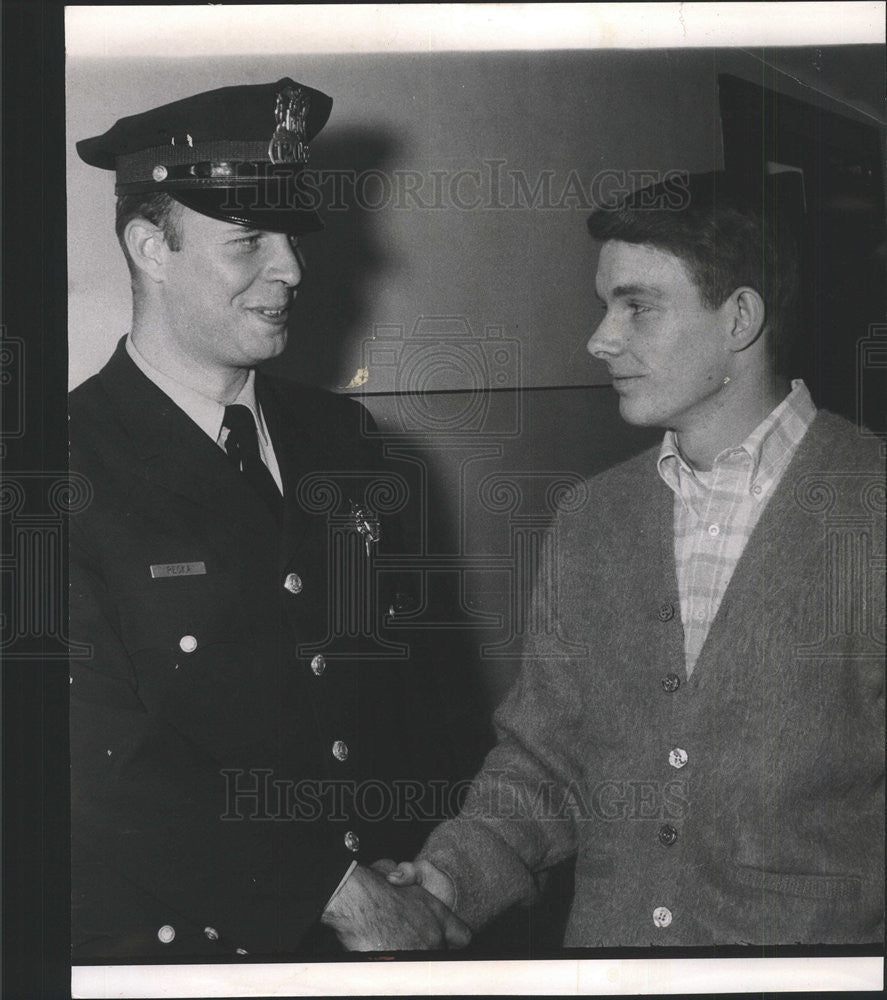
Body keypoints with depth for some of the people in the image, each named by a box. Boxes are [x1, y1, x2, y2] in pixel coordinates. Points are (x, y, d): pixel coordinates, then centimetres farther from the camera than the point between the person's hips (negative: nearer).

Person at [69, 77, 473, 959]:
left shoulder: (339, 437, 5)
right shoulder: (79, 464, -14)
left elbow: (400, 680, 8)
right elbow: (110, 769, -19)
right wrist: (341, 894, -17)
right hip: (166, 945, -5)